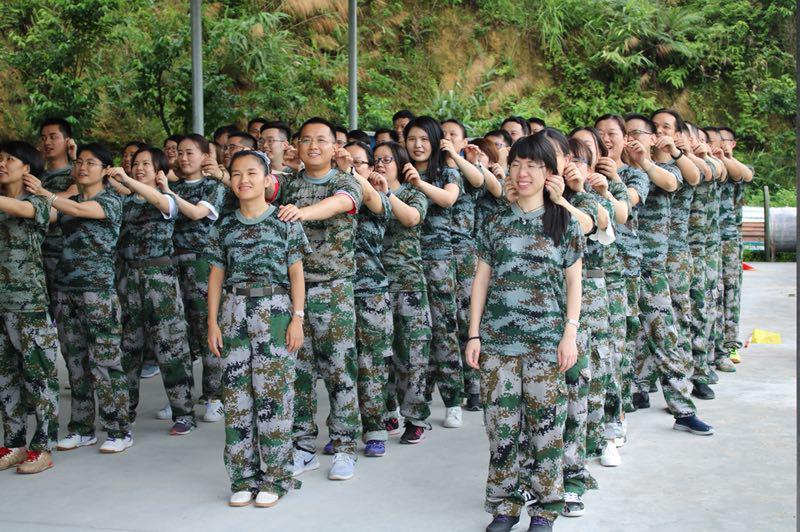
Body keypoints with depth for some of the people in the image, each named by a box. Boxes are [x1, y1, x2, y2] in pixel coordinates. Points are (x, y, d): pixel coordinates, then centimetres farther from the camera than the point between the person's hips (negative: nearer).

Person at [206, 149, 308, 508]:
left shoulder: (285, 223, 2)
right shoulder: (223, 229, 10)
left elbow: (296, 274, 2)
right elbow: (216, 277, 11)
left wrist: (297, 317, -5)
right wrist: (212, 321, 4)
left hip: (274, 312, -3)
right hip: (234, 314, 3)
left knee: (273, 391, -3)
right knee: (236, 393, 2)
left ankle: (275, 477, 6)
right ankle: (244, 477, 11)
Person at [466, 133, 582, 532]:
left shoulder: (564, 223, 4)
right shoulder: (497, 224, 9)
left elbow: (574, 283, 4)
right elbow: (481, 280, 10)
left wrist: (570, 334, -5)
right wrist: (474, 334, 4)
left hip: (546, 340, -2)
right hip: (498, 338, 2)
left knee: (545, 424, -1)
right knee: (501, 424, 2)